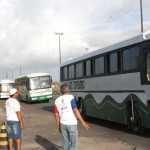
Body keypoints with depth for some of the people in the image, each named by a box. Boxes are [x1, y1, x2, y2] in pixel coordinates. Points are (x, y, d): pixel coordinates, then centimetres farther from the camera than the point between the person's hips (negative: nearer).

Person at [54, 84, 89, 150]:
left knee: (65, 143, 14)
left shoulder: (57, 101, 4)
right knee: (73, 143, 6)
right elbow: (75, 111, -17)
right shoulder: (70, 97, -10)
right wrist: (83, 122, -14)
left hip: (63, 124, 5)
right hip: (71, 124, -5)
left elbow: (56, 115, 5)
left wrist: (58, 126, 15)